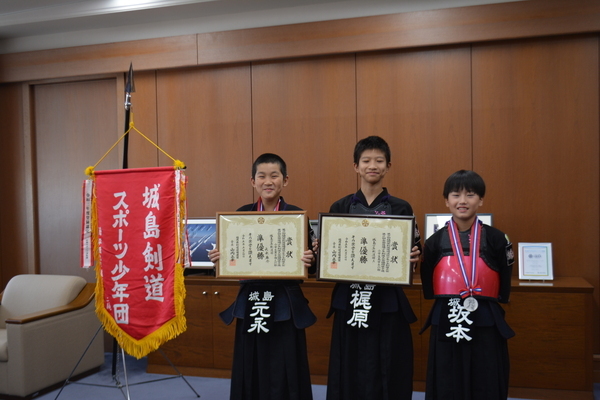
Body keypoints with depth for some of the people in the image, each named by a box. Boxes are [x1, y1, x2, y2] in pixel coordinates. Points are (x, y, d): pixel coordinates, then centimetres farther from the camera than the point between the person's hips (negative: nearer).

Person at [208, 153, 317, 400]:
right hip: (250, 302, 3)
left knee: (284, 375, 5)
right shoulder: (241, 214, 4)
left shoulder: (297, 215, -4)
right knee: (251, 373, 12)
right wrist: (218, 258, -12)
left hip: (285, 304, -2)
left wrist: (309, 261, -24)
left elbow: (309, 263, -3)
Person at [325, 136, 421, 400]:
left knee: (387, 373, 5)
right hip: (349, 300, 1)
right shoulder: (340, 207, 5)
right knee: (350, 373, 7)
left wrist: (414, 257, -19)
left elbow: (413, 253, 2)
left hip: (388, 302, -1)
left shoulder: (401, 208, 2)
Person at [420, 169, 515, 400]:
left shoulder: (495, 239, 0)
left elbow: (504, 287, 4)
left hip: (486, 325, 0)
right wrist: (448, 304, -3)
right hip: (445, 325, 1)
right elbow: (428, 288, 6)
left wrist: (482, 303, -3)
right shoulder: (435, 241, 1)